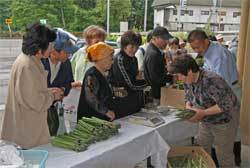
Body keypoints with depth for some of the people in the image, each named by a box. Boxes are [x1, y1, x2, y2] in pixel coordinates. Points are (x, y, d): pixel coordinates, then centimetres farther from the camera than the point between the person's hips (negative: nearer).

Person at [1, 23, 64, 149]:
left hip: (32, 122, 9)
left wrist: (49, 91, 6)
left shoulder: (32, 60, 6)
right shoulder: (26, 66, -24)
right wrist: (52, 96, -8)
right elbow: (33, 100, -22)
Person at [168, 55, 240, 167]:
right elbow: (188, 98, 9)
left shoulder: (211, 81, -33)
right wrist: (188, 109, -12)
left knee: (224, 155, 5)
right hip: (206, 121, 8)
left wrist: (203, 113, -32)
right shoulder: (188, 81, -7)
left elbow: (226, 105, -33)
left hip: (224, 120, -7)